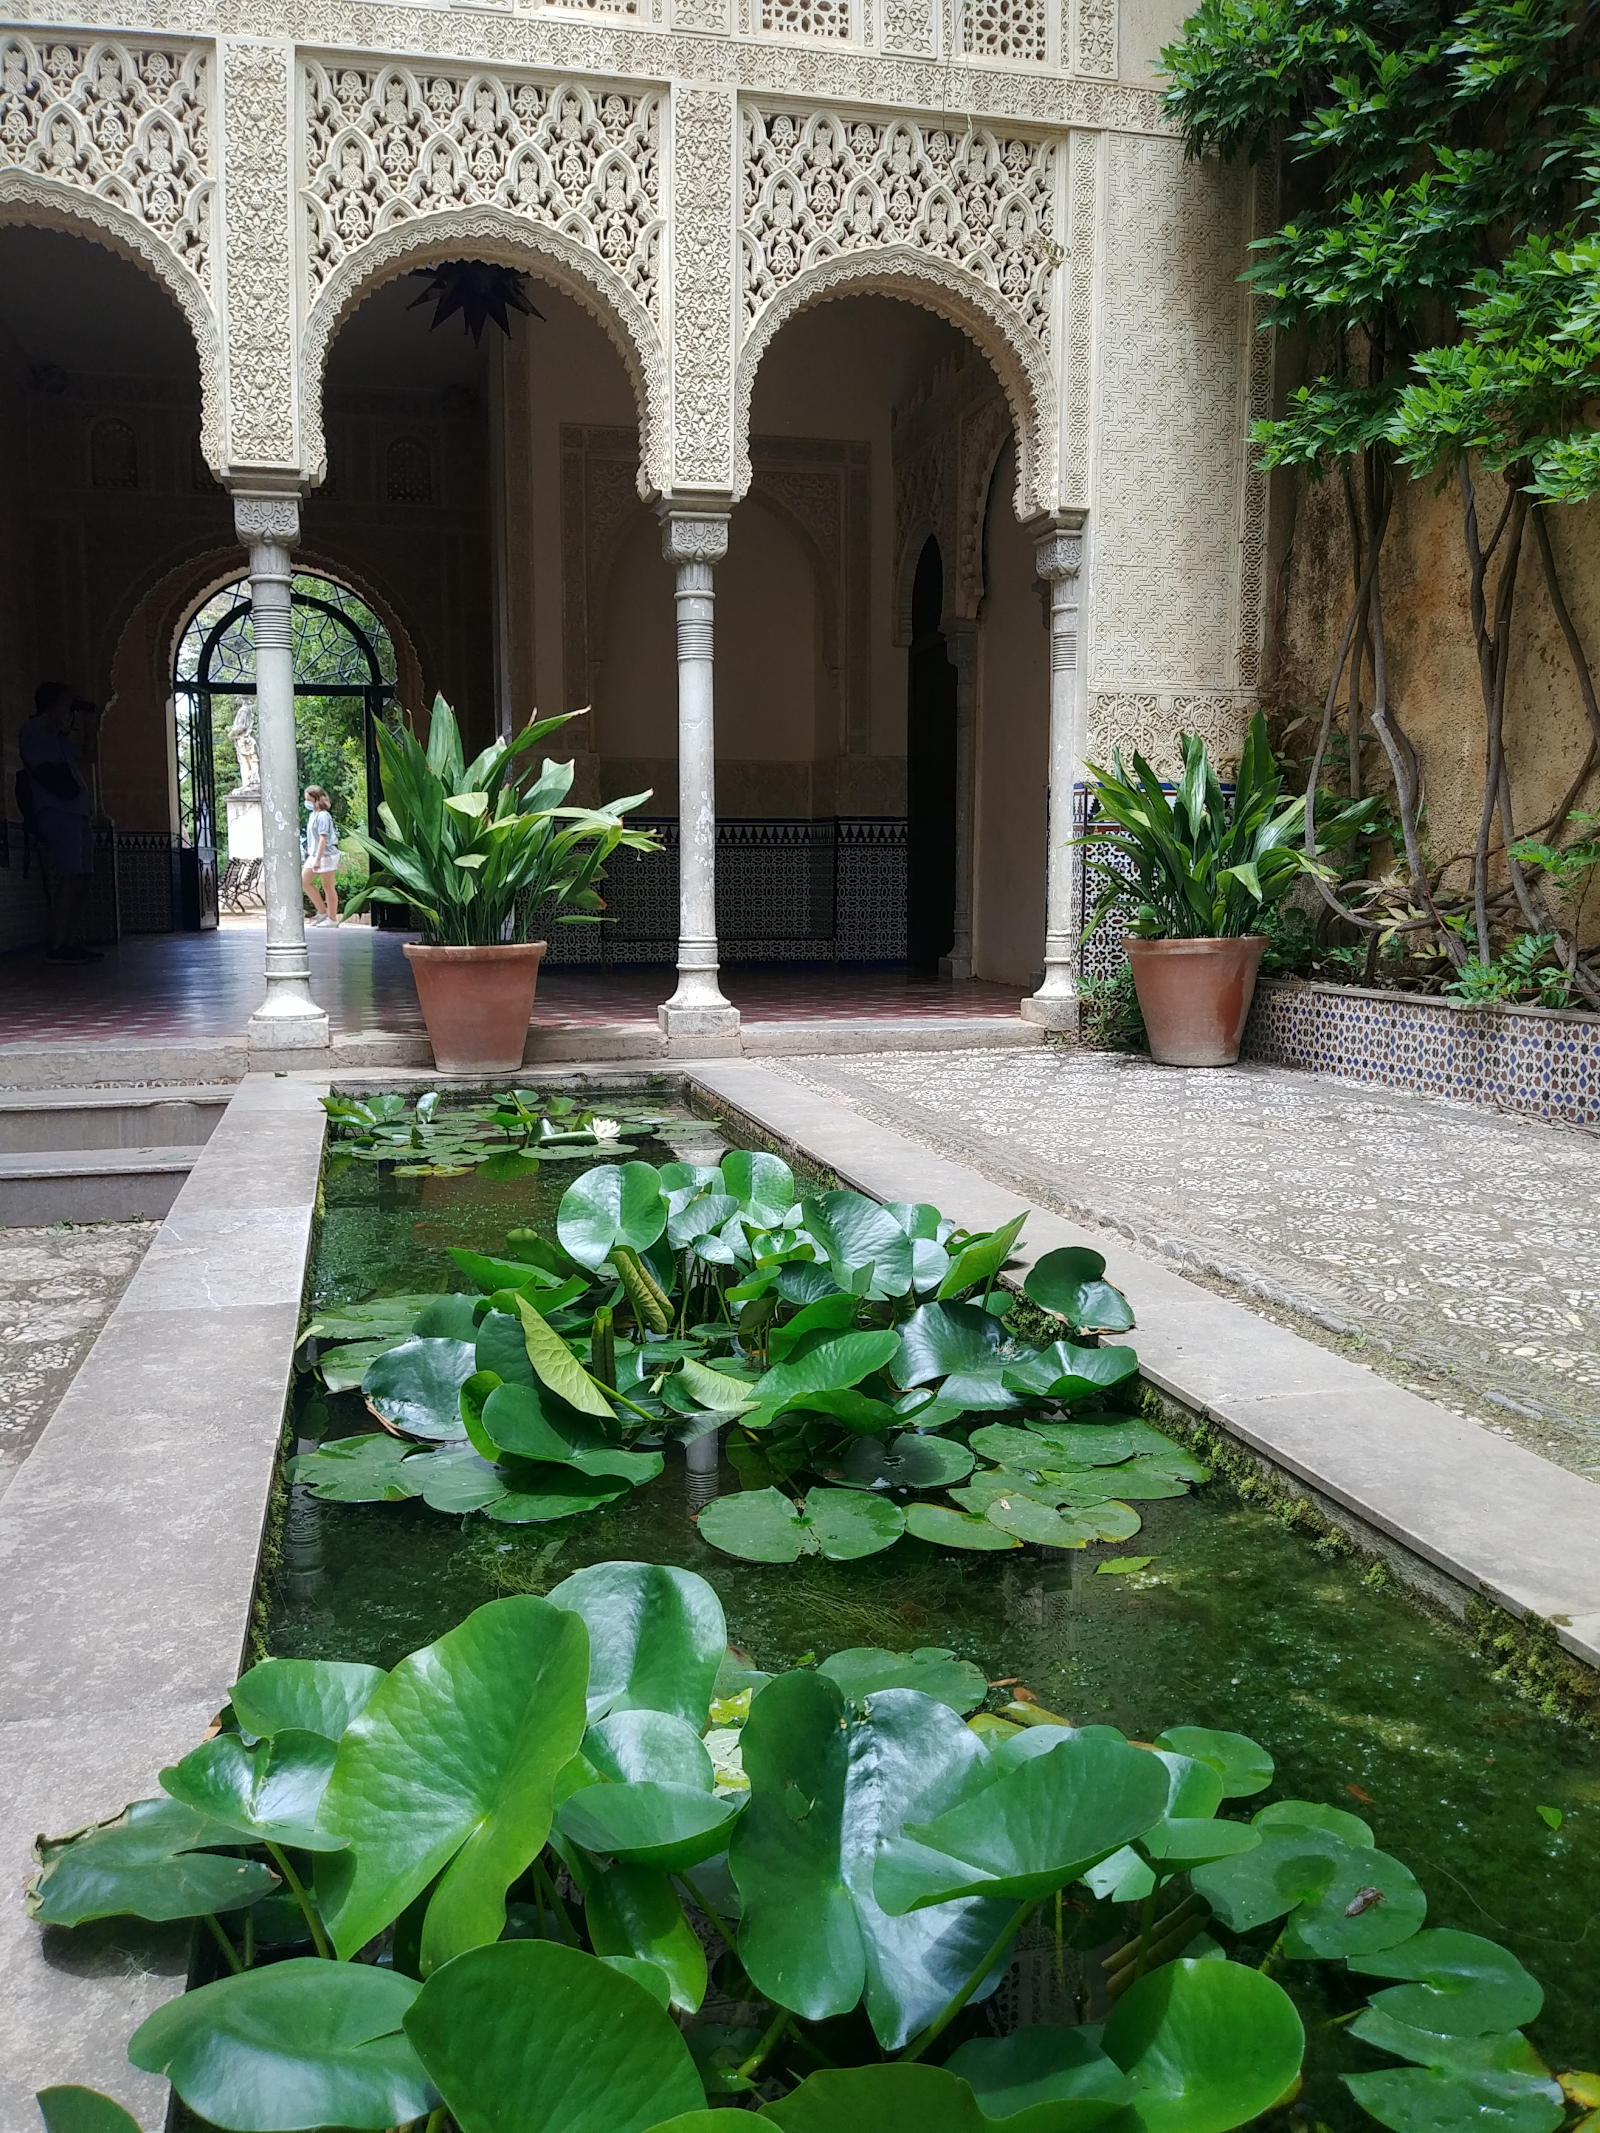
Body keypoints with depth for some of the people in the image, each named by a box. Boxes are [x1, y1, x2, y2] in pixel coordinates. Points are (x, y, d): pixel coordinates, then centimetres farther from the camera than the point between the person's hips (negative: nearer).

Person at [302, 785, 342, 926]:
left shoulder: (323, 816, -17)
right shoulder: (313, 814, 11)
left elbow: (323, 839, -21)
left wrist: (318, 860, -23)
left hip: (326, 855, -10)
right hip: (314, 855, 10)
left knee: (328, 887, -1)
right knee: (304, 881, 9)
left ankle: (332, 918, 9)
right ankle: (322, 911, 17)